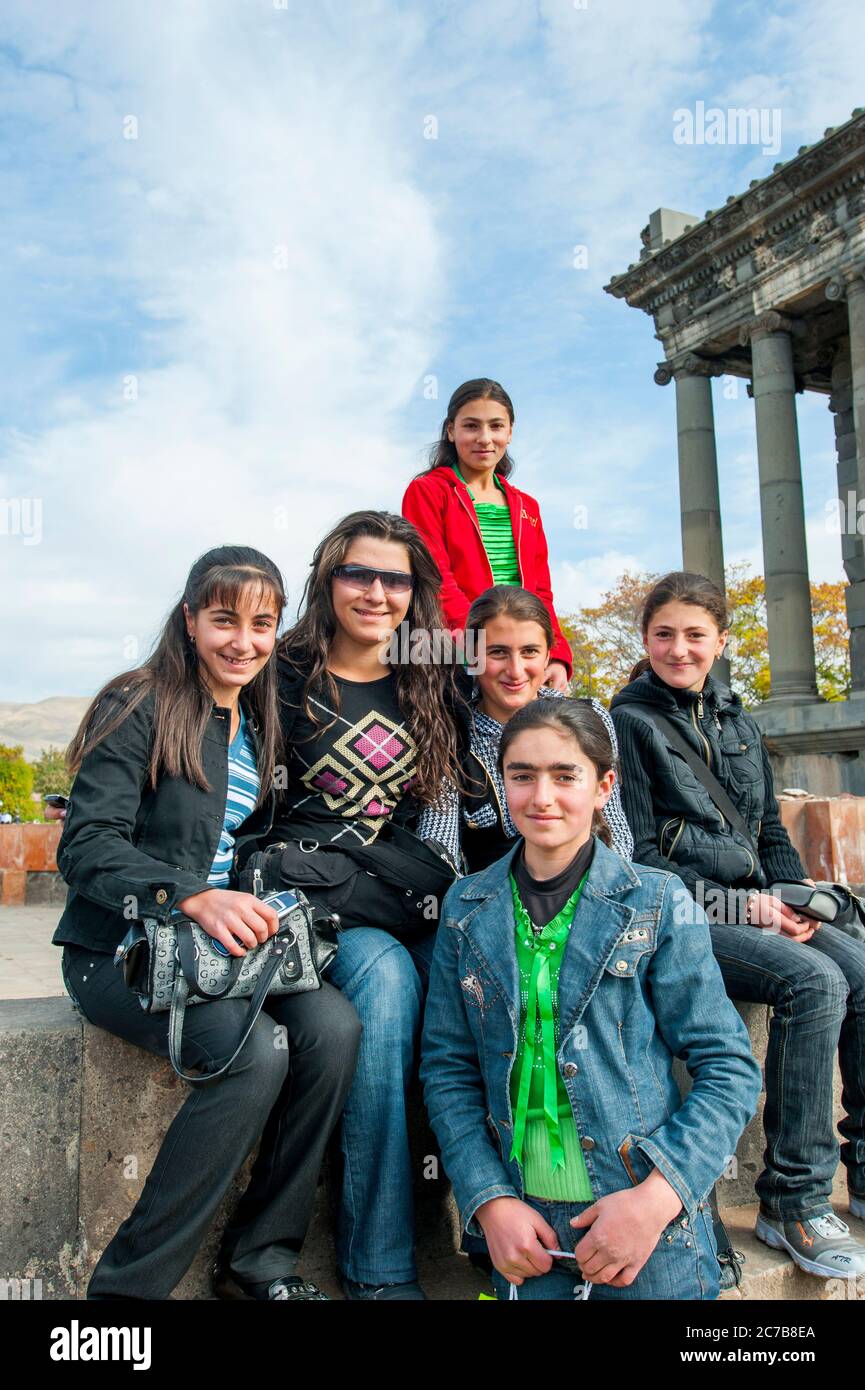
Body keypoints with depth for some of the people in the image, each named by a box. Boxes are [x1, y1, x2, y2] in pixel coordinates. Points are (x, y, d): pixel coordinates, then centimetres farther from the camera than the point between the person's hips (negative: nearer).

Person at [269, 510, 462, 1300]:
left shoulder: (432, 685, 12)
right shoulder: (286, 676, 2)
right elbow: (258, 816, -3)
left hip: (409, 901, 3)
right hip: (312, 905, -3)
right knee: (384, 970, -31)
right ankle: (380, 1268, -20)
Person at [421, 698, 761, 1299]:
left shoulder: (657, 901, -6)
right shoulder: (467, 909, 1)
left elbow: (729, 1067, -5)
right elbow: (448, 1068, 3)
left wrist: (657, 1197, -15)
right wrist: (491, 1202, -8)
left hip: (654, 1226, -1)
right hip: (523, 1217, 2)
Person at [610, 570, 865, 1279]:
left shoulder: (738, 722, 17)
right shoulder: (630, 722, -3)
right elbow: (640, 855, -8)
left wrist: (795, 898, 2)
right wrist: (743, 906, -13)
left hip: (754, 908, 6)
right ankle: (793, 1200, -12)